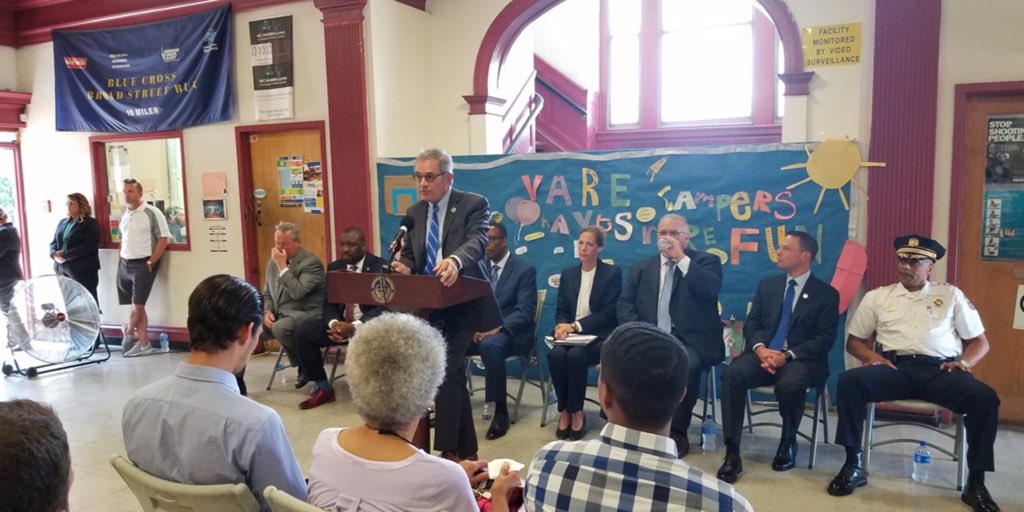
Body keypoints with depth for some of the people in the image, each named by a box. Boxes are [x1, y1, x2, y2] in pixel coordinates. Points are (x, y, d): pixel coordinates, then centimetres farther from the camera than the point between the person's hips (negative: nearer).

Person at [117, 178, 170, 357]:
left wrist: (150, 263, -13)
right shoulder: (125, 215, 12)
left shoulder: (152, 213, -8)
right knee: (136, 306, 7)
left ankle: (129, 334, 13)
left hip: (143, 264, -6)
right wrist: (121, 260, 10)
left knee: (138, 305, -7)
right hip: (124, 264, 7)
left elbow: (163, 239, -11)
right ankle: (143, 343, 12)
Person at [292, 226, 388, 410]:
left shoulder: (380, 267, -7)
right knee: (303, 332, -16)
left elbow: (382, 307, -15)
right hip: (340, 321, 5)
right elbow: (328, 302, 6)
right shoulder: (334, 267, 9)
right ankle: (323, 388, -2)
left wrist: (354, 326, -28)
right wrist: (334, 323, -19)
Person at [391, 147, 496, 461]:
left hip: (461, 304, -6)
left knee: (447, 371, -15)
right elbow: (409, 256, 13)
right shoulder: (414, 213, 11)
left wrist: (455, 260, -46)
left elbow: (477, 241, -24)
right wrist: (404, 267, -12)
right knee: (454, 374, 12)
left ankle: (447, 449, -5)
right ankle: (467, 450, 24)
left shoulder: (474, 204, -7)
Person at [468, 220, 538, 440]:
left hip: (511, 333, -5)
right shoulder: (478, 267, 13)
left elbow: (525, 311, -12)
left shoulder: (525, 269, -3)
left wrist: (497, 328, -25)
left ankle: (501, 412, -27)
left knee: (490, 345, -38)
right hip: (480, 329, 5)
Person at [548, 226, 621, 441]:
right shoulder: (567, 274, 15)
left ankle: (576, 412, -16)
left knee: (575, 355, -34)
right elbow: (560, 310, 11)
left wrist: (576, 325, -17)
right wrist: (562, 326, -14)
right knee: (555, 354, -30)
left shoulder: (612, 273, 1)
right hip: (570, 335, 4)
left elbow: (609, 313, -8)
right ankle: (565, 410, -14)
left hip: (598, 336, -3)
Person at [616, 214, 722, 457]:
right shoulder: (641, 267, 16)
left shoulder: (706, 261, 7)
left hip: (690, 341, -3)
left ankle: (677, 433, -15)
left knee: (685, 365, -34)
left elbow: (710, 290, -14)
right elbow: (625, 305, 7)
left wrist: (681, 258, -13)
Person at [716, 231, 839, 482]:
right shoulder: (767, 285, 17)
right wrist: (761, 349, -14)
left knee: (789, 385, -38)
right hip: (763, 353, 3)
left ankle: (788, 444, -5)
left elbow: (824, 339, -4)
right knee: (732, 374, -30)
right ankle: (732, 453, -25)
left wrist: (787, 355, -19)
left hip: (800, 359, -3)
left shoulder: (826, 294, 5)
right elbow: (751, 324, 9)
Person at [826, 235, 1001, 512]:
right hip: (896, 367, 0)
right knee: (849, 381, -30)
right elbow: (854, 341, 17)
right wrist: (872, 357, -5)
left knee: (985, 397, -29)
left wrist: (964, 361, -4)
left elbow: (980, 341, 18)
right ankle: (853, 465, -20)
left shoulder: (951, 295, 17)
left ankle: (976, 482, -15)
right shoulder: (877, 297, 15)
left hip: (940, 370, 1)